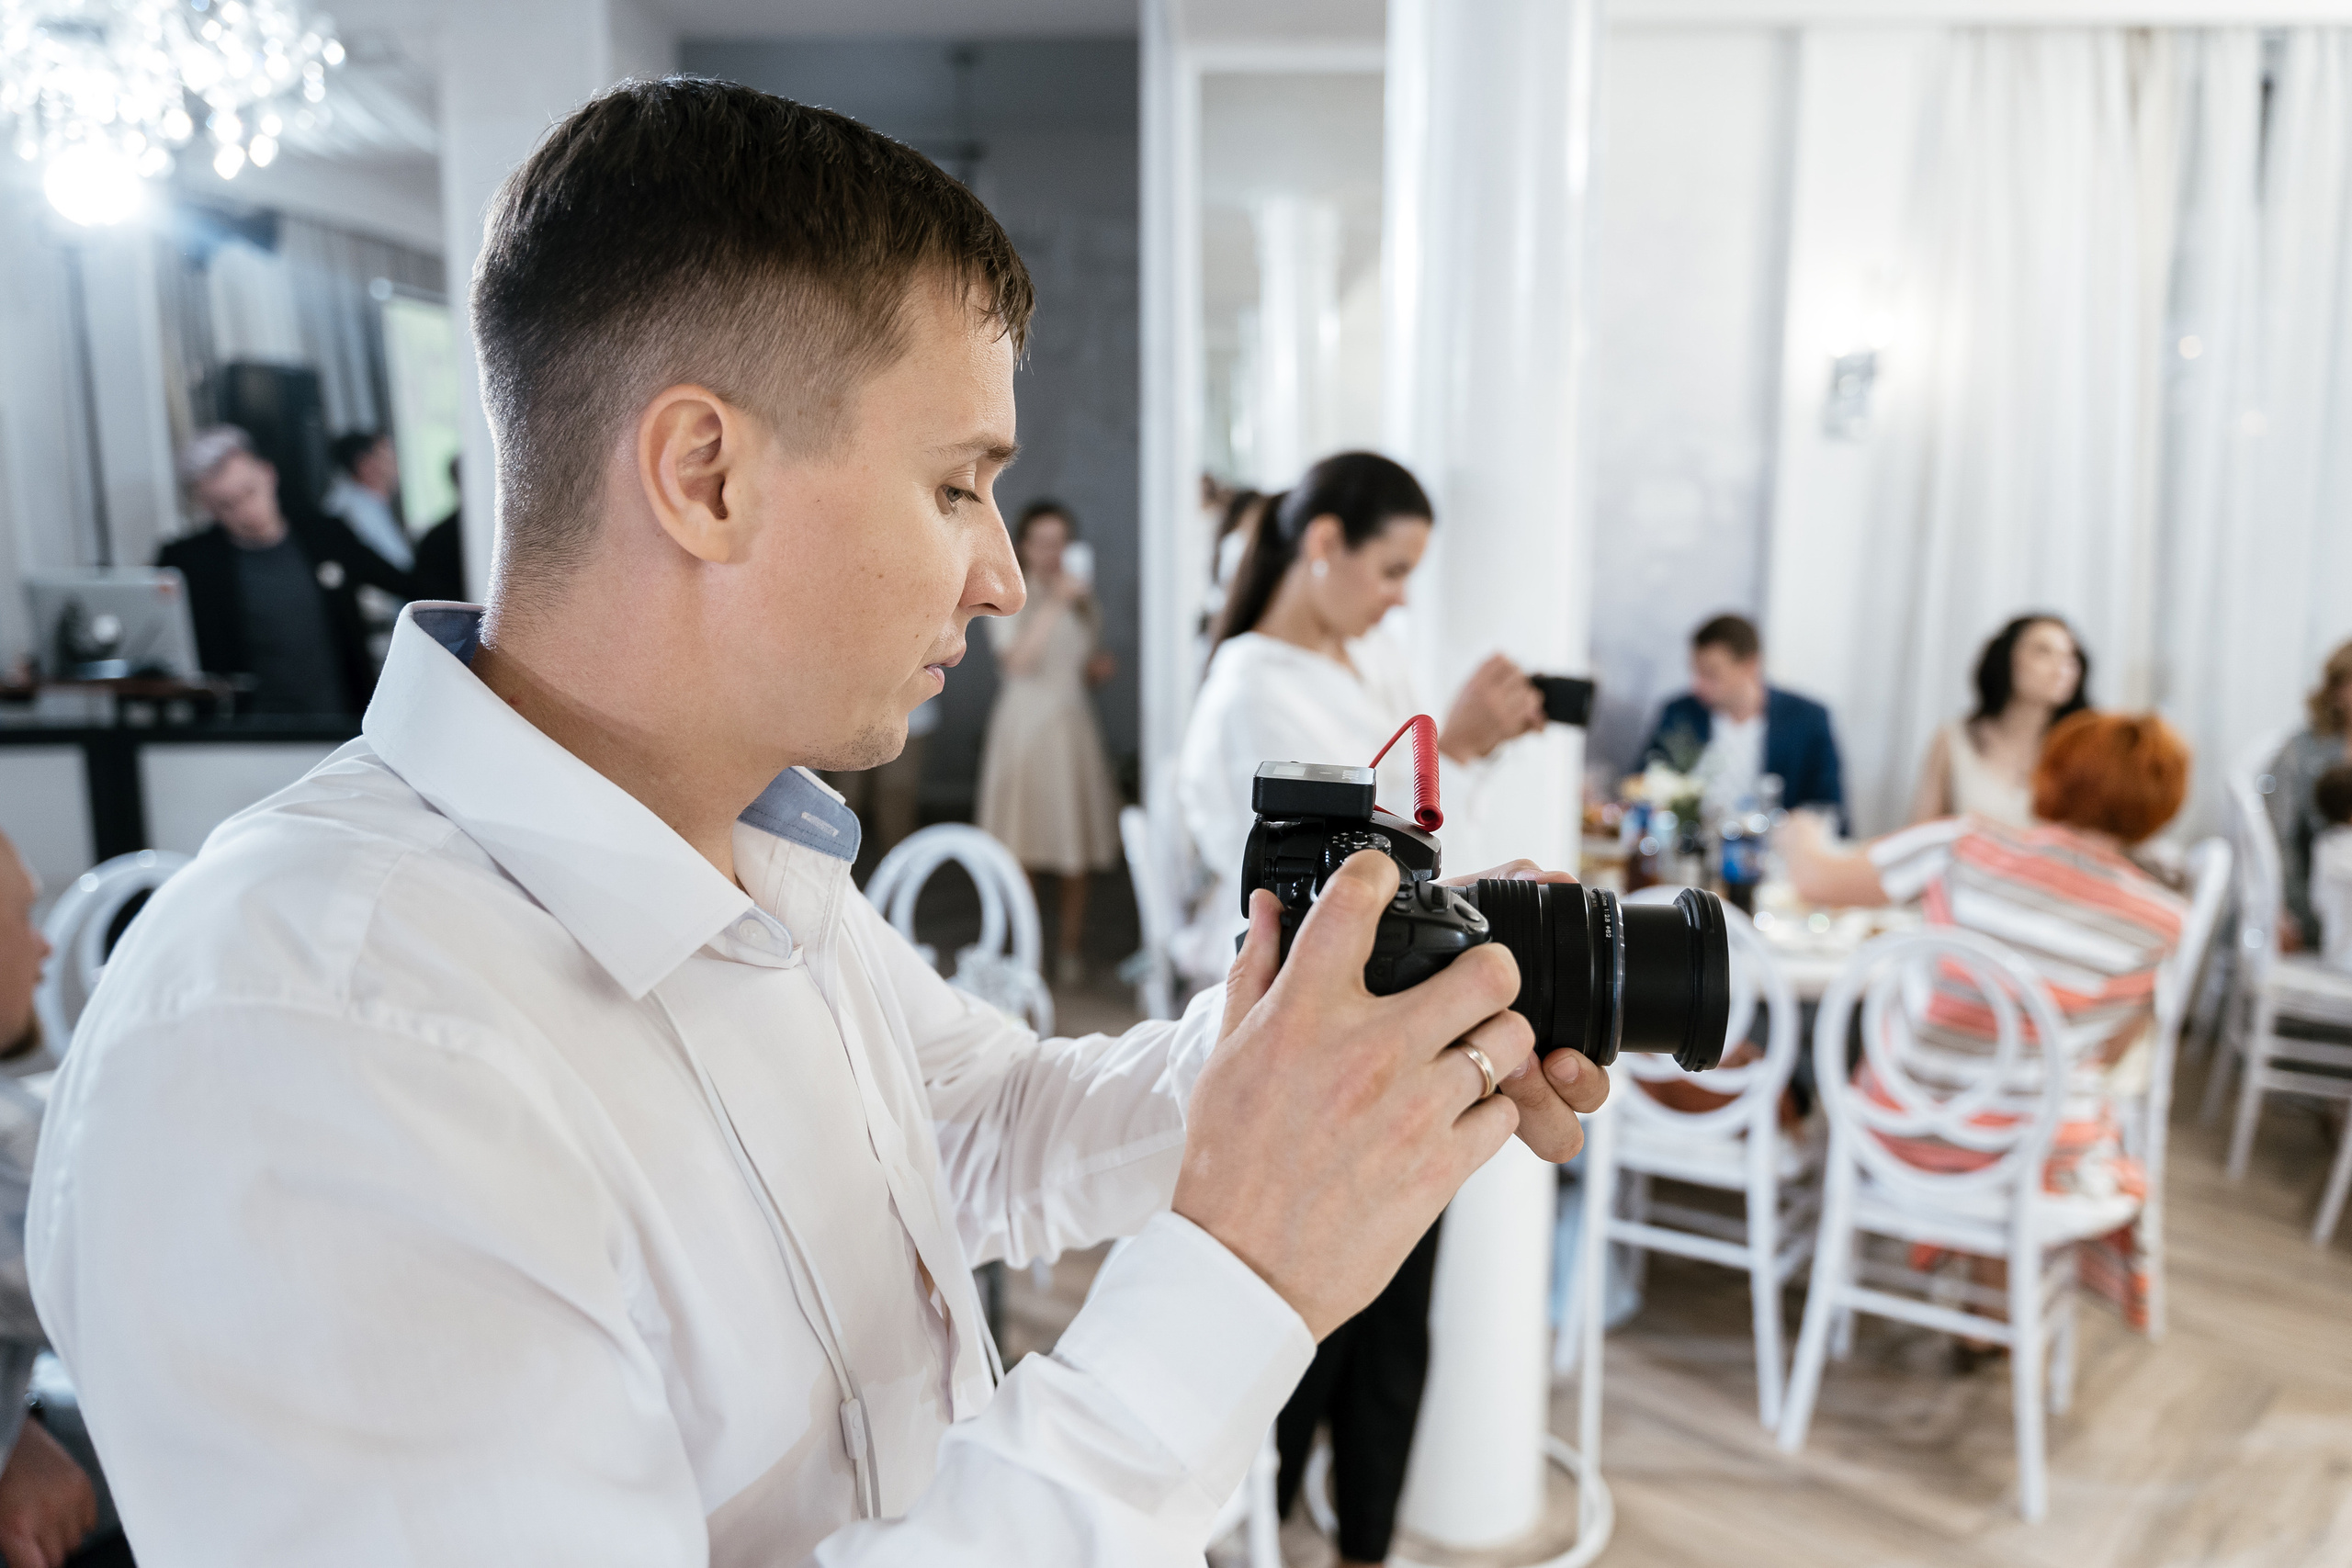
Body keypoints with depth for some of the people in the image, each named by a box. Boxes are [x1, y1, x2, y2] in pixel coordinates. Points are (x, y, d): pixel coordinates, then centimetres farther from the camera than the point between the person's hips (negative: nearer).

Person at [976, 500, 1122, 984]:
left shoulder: (1081, 596, 14)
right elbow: (1017, 659, -17)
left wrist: (1100, 667, 0)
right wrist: (1053, 605, -21)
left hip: (1072, 725, 4)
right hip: (1023, 724, -4)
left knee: (1077, 844, 2)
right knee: (1022, 849, -4)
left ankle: (1070, 946, 12)